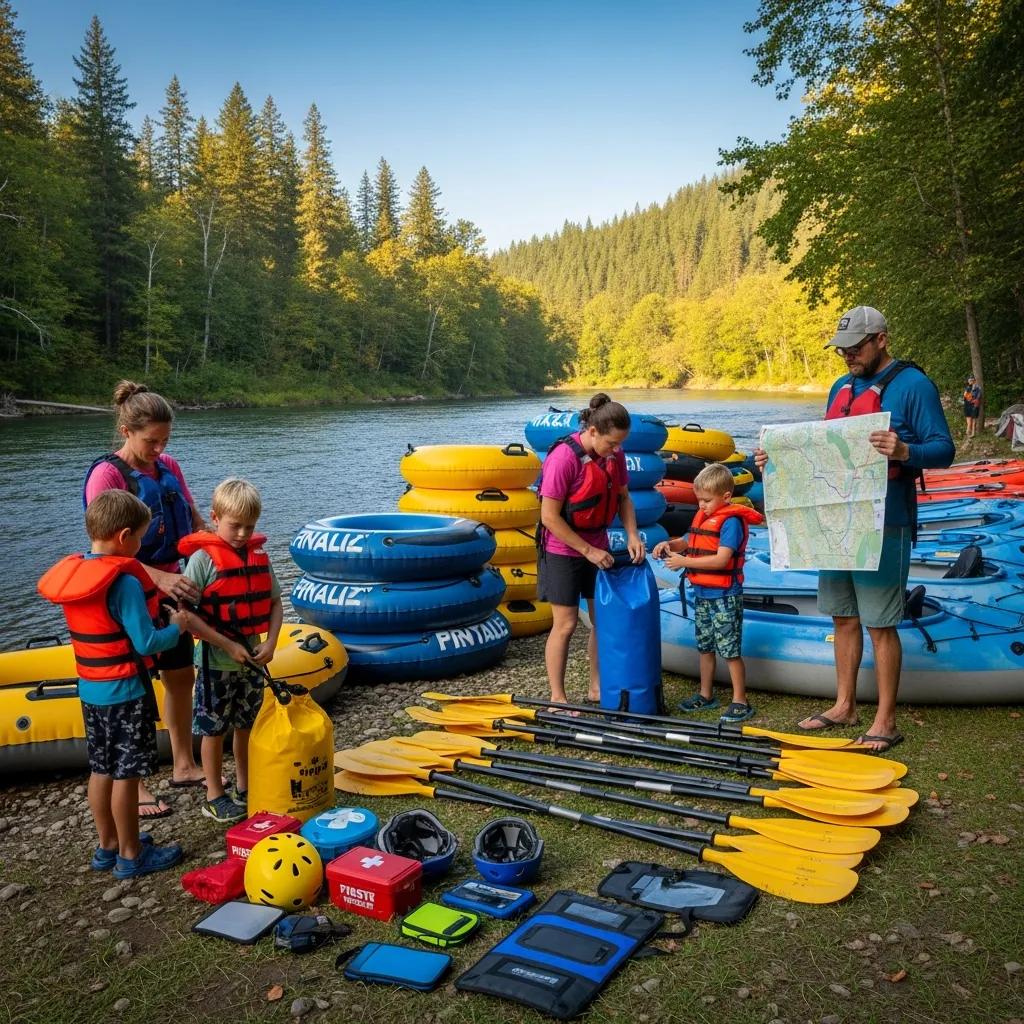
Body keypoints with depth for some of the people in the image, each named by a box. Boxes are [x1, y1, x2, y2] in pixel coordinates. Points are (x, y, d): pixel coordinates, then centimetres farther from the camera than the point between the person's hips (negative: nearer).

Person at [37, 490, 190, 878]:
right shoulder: (124, 581, -23)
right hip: (125, 692, -8)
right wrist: (177, 627, -5)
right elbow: (146, 643, -22)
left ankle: (107, 846, 32)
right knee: (126, 775, 4)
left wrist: (151, 613, 9)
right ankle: (131, 855, 17)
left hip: (90, 689, 8)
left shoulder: (71, 573, 1)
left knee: (101, 770, 18)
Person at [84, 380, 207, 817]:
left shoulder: (168, 467, 4)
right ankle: (133, 785, 18)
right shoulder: (107, 474, -16)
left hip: (170, 590, 7)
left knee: (181, 677, 16)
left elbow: (196, 522, 10)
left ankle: (183, 766, 33)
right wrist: (157, 577, -35)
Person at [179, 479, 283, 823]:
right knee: (214, 729, 8)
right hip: (217, 661, -5)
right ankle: (214, 797, 23)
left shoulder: (259, 554, 1)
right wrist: (229, 646, -19)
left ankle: (245, 788, 33)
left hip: (252, 658, 5)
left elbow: (274, 602, 6)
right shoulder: (203, 558, -15)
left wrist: (270, 642, -8)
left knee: (246, 726, 17)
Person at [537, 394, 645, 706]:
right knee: (565, 625, -1)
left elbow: (623, 497, 10)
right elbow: (550, 517, -22)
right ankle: (557, 698, 12)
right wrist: (588, 551, -19)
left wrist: (632, 534, -6)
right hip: (564, 551, -7)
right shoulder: (564, 457, -24)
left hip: (599, 548, 7)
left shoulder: (614, 454, -4)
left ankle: (597, 688, 27)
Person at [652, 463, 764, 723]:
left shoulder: (731, 521, -16)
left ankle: (740, 702, 6)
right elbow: (690, 541, 20)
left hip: (724, 596, -8)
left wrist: (684, 561, -21)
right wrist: (670, 544, -2)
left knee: (730, 650, -3)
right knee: (705, 646, 17)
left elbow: (721, 559, -23)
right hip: (702, 594, 8)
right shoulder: (702, 516, 9)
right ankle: (705, 695, 30)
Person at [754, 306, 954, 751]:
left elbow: (943, 449, -13)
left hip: (883, 524, -7)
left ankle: (885, 721, 10)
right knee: (843, 617, 14)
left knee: (880, 624, -1)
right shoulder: (841, 387, 14)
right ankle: (844, 706, 27)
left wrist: (903, 451, -33)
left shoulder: (912, 384, -8)